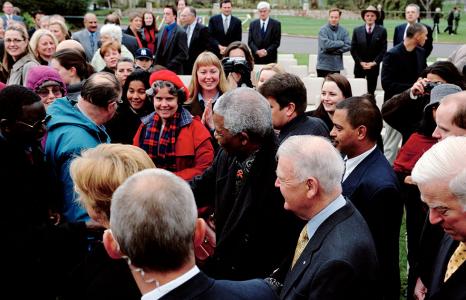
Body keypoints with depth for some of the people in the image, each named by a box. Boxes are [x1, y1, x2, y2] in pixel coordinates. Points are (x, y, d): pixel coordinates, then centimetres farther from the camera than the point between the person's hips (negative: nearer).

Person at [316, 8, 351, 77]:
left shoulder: (343, 31, 6)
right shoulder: (323, 30, -6)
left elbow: (348, 46, -4)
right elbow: (326, 44, -19)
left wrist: (334, 50, -13)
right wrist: (341, 43, -8)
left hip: (337, 66, 4)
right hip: (324, 66, -4)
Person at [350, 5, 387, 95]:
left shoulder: (382, 31, -2)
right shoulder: (357, 30, 1)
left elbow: (383, 49, -3)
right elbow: (353, 49, 2)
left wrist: (374, 62, -11)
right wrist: (361, 62, -8)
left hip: (374, 66, -1)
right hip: (359, 66, 1)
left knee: (371, 92, 3)